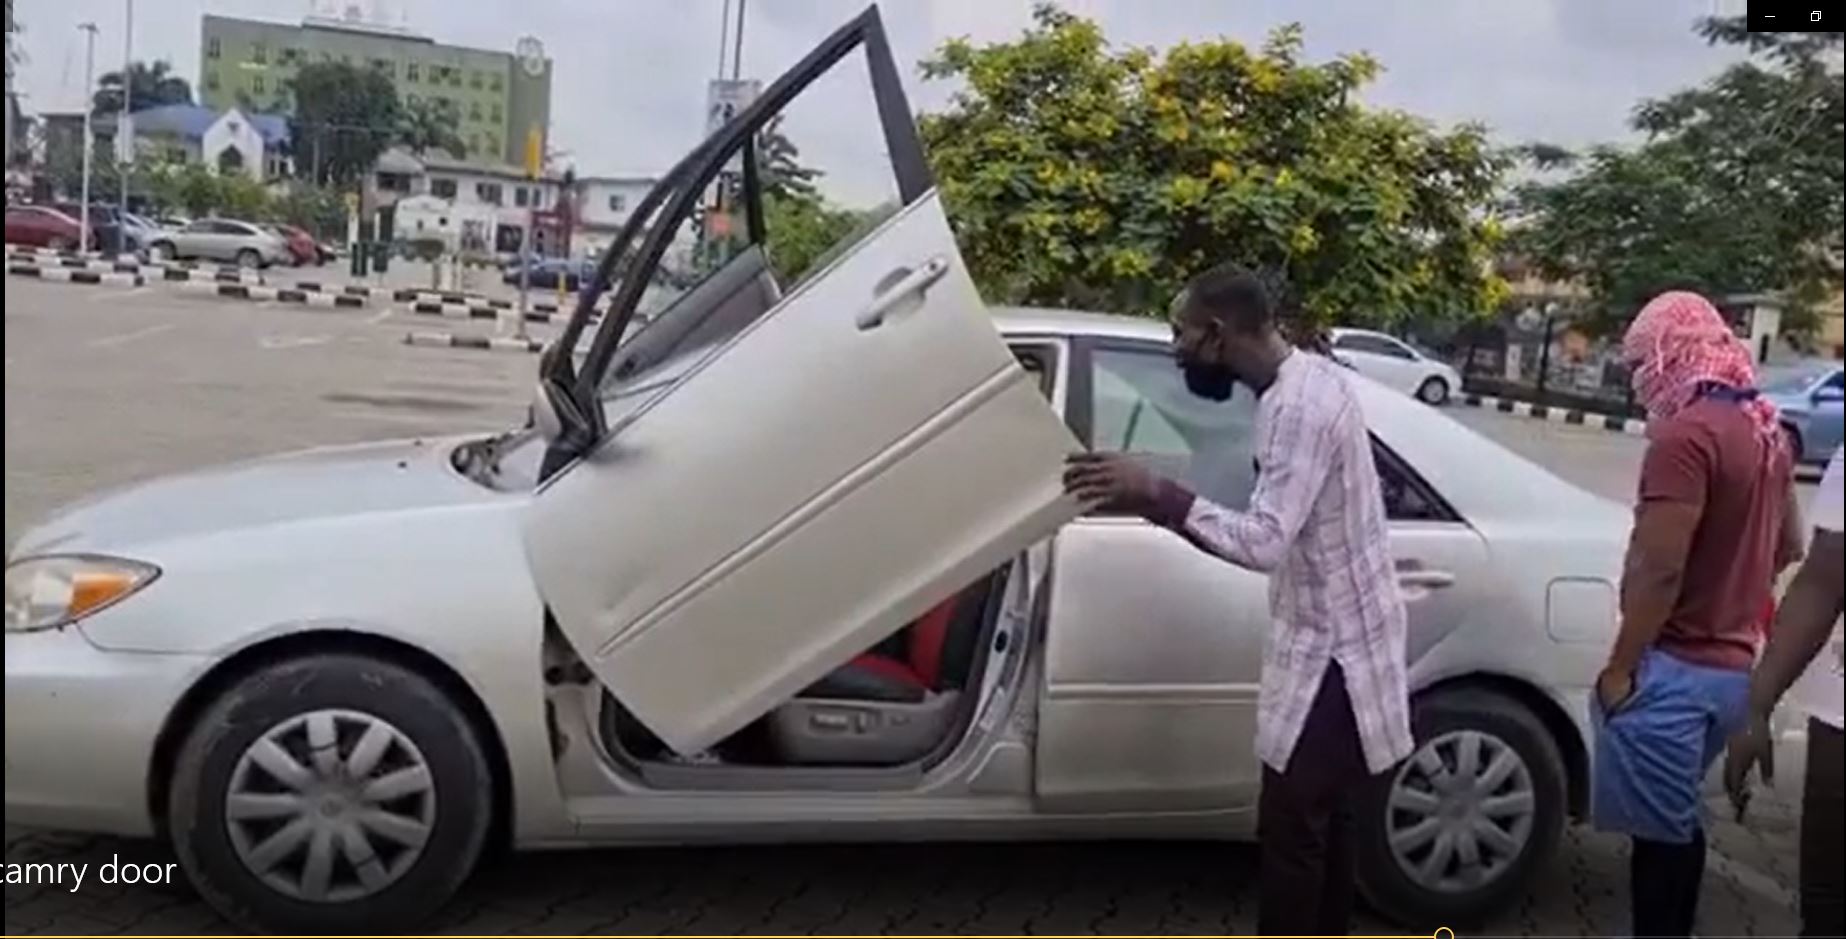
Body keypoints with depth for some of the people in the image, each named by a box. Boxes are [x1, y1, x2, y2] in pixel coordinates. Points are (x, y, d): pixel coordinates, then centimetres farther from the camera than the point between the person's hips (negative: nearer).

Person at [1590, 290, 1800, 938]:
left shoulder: (1687, 433, -20)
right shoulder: (1765, 431, 10)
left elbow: (1660, 570, -23)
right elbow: (1781, 548, 21)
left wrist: (1620, 668, -16)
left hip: (1676, 667, -10)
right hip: (1731, 665, 10)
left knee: (1658, 831, 0)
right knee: (1675, 821, 20)